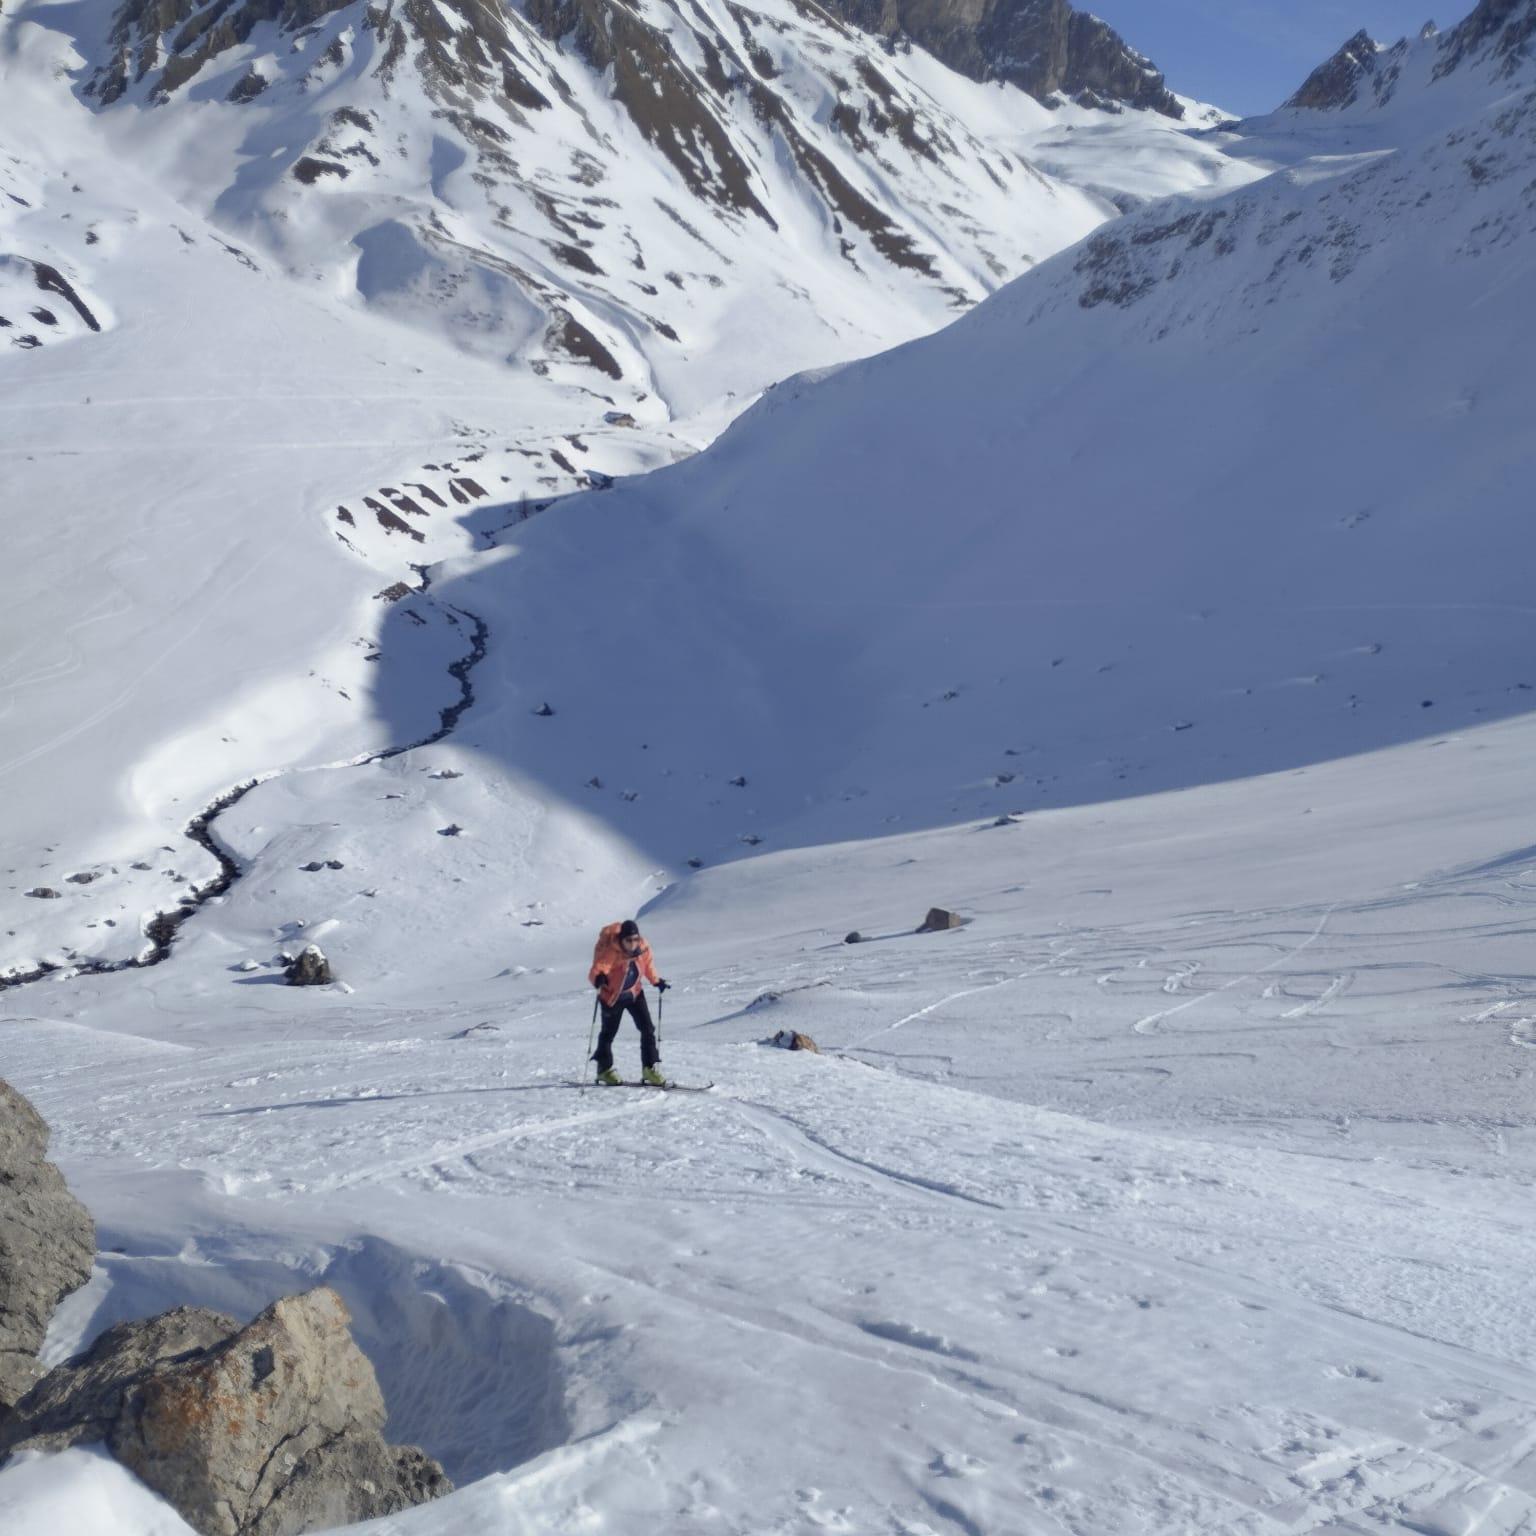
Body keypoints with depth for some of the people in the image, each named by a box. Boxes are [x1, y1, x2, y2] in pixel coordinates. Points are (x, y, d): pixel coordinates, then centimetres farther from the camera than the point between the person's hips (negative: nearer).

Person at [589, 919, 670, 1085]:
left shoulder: (643, 948, -16)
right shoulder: (610, 952, -31)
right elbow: (597, 969, -41)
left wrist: (656, 981, 14)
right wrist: (598, 978, -63)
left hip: (635, 993, 4)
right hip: (612, 995, -4)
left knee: (648, 1029, -5)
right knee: (609, 1032, 12)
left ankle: (650, 1068, 3)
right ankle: (605, 1069, 30)